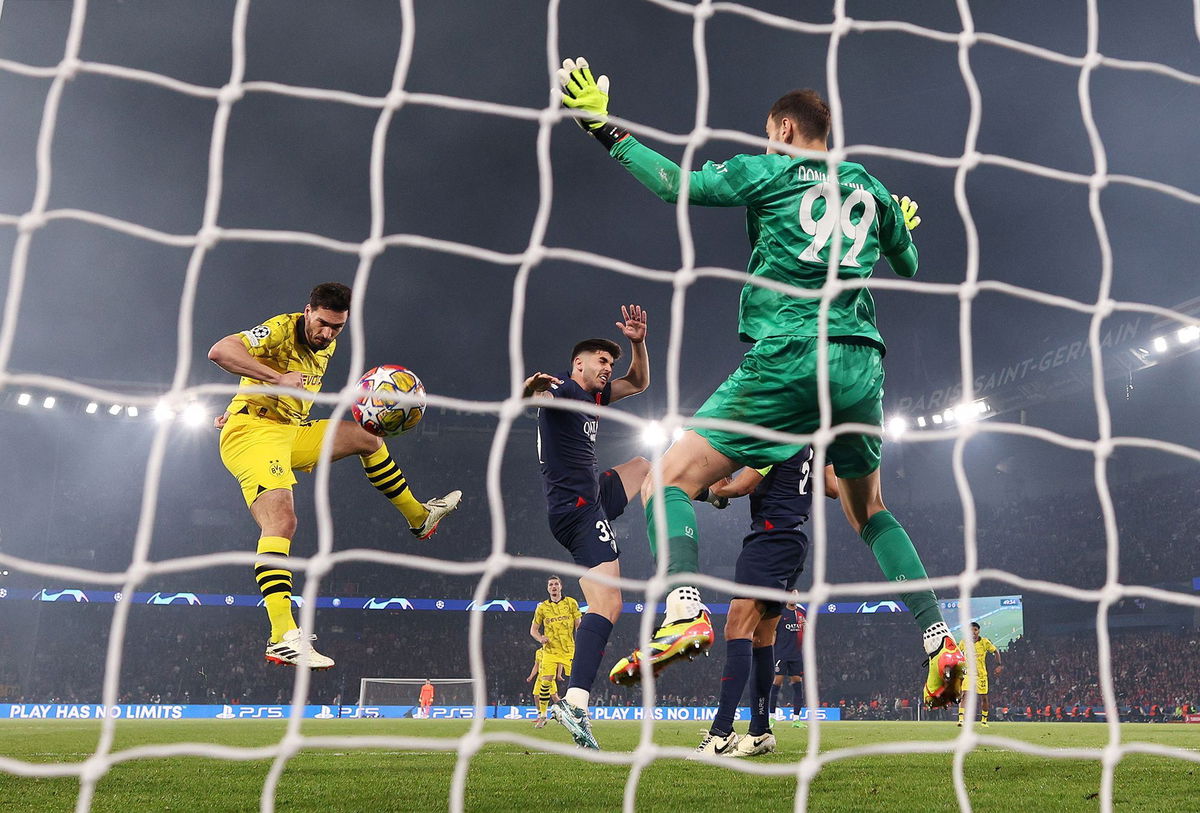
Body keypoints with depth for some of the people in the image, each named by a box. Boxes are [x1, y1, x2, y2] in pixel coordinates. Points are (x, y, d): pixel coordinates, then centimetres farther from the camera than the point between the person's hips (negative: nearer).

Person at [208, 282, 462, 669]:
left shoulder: (327, 346, 13)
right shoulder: (281, 329, -13)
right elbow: (219, 351, -25)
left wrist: (239, 409, 23)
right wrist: (278, 378, -33)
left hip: (291, 432, 9)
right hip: (252, 434, -9)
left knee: (365, 436, 18)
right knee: (281, 520, -27)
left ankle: (419, 517, 35)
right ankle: (283, 637, -34)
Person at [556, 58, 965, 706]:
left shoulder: (768, 172, 5)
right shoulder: (868, 187, 19)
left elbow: (676, 183, -5)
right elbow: (909, 264, 32)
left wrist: (603, 126, 4)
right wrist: (906, 225, 54)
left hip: (788, 357, -6)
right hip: (862, 364, 6)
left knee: (667, 482, -3)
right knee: (869, 512, 25)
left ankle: (683, 611, -27)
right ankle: (939, 640, 15)